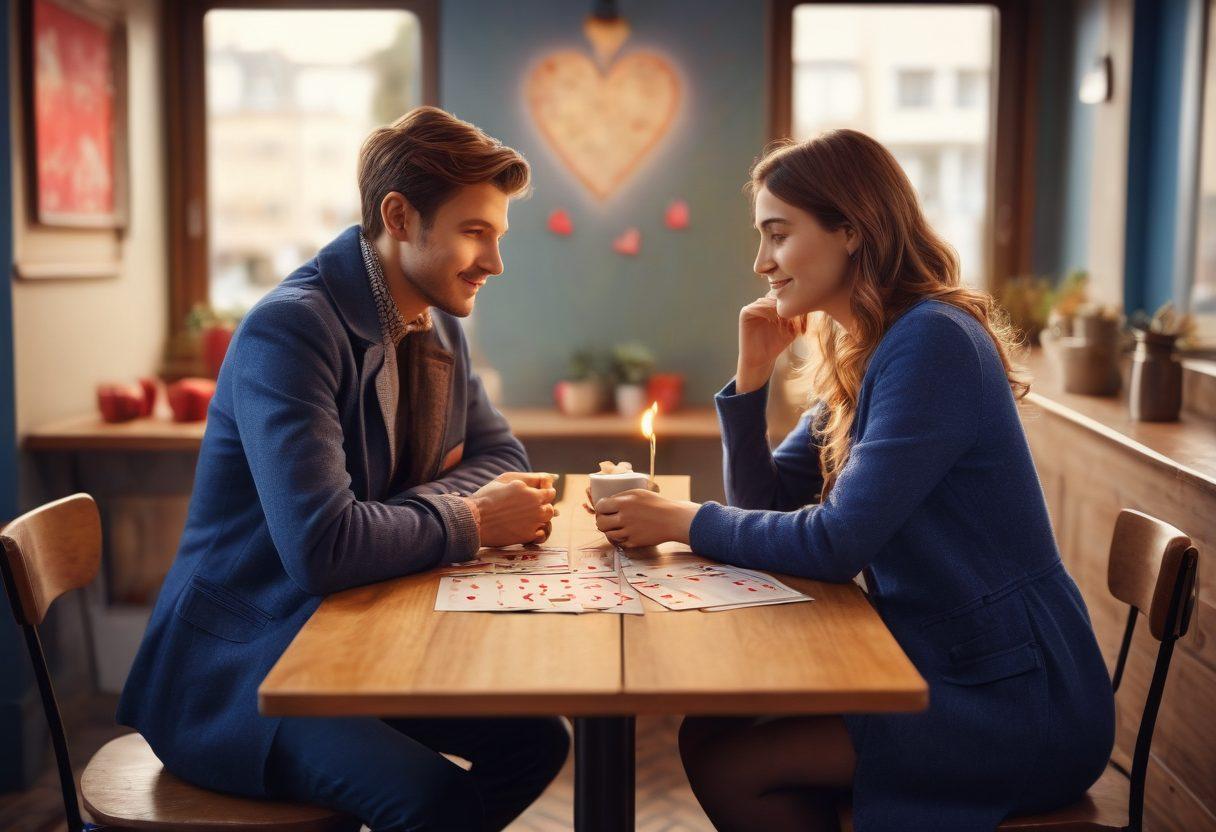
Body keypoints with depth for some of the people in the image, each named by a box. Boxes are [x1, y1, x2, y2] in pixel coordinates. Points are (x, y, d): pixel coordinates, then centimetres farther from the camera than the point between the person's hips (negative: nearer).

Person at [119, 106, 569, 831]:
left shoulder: (437, 325, 6)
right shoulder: (290, 328, -22)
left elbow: (502, 457, 11)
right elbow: (321, 544, -31)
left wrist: (425, 502, -11)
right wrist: (469, 520, -17)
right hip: (236, 667, -9)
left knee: (536, 740, -3)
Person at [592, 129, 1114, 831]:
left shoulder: (932, 343, -20)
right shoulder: (856, 355, 9)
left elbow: (837, 543, -24)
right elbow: (764, 505, 10)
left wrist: (686, 522, -13)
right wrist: (752, 376, -2)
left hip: (1017, 705, -8)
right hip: (944, 666, 8)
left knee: (726, 765, -14)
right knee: (708, 731, -2)